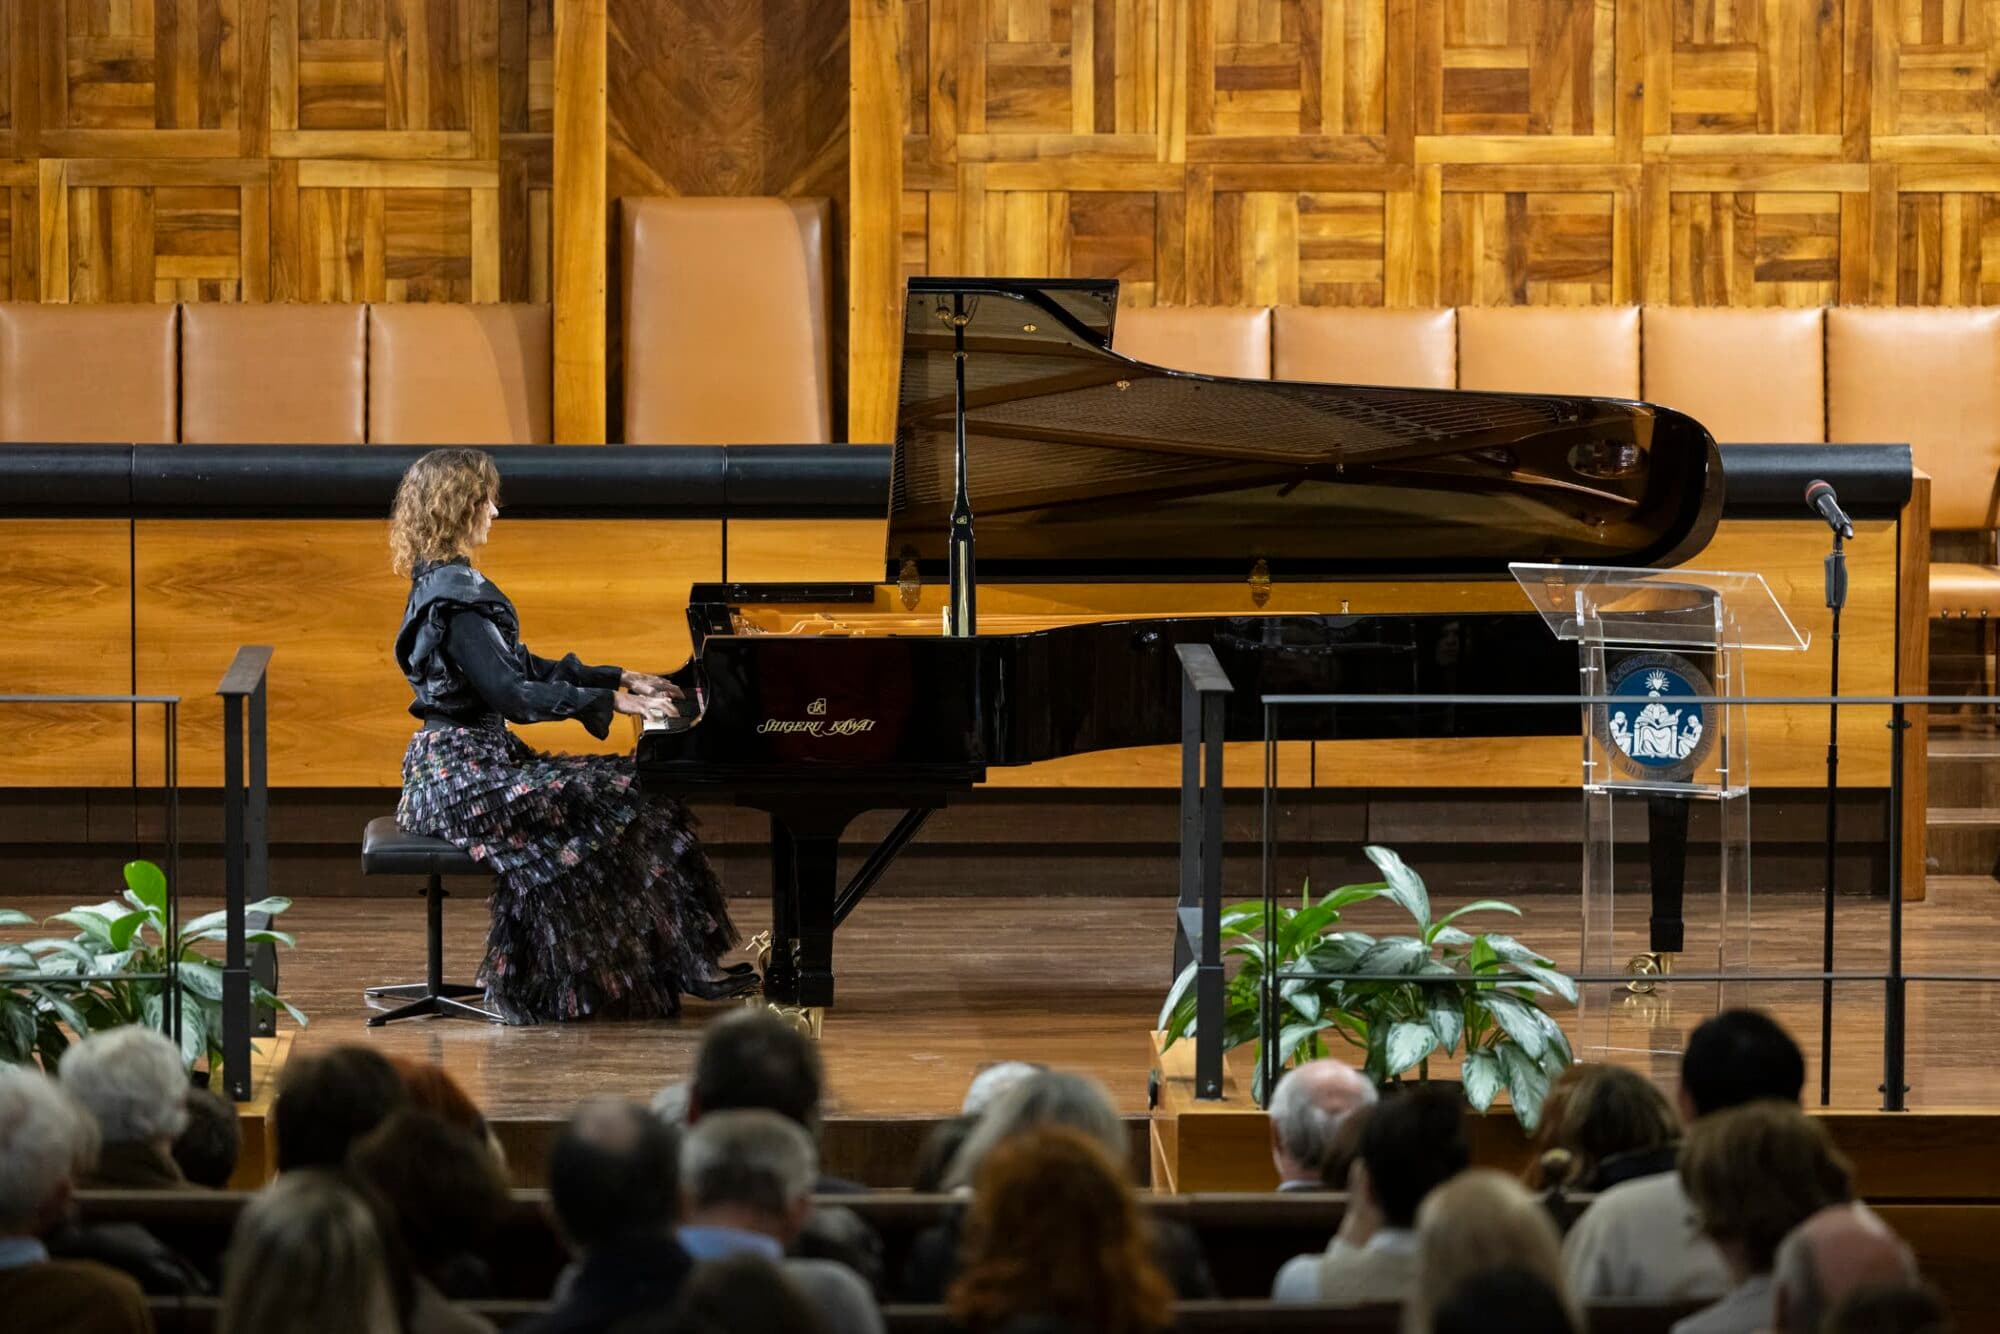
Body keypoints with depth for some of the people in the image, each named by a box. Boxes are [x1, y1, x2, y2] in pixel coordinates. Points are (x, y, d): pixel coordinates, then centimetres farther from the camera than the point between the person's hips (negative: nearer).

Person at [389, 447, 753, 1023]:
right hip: (464, 776, -10)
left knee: (621, 787, 5)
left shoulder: (447, 583, 15)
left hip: (465, 764, 10)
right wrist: (612, 701, -21)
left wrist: (622, 679, 18)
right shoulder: (454, 596, -18)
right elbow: (511, 693, -24)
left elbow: (522, 667, 21)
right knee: (621, 802, -16)